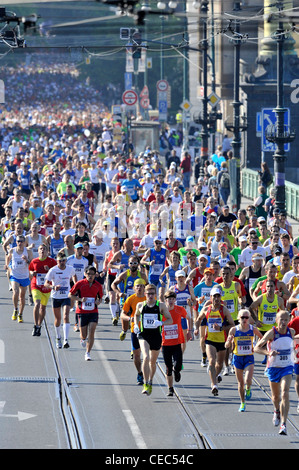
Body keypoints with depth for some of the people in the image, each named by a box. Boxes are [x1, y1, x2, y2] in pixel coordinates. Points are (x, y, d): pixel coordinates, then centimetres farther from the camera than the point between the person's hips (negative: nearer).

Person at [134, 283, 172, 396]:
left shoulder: (161, 305, -1)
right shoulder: (140, 305, 3)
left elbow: (170, 320, 0)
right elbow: (136, 315, 24)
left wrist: (161, 323, -18)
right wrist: (136, 325, 7)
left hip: (156, 336, 1)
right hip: (144, 335, -1)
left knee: (153, 361, 14)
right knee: (146, 357, -22)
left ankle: (150, 382, 37)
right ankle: (145, 384, -18)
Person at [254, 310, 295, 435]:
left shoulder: (291, 332, -5)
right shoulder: (271, 333, -16)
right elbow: (257, 348, -18)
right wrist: (268, 352, -35)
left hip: (287, 367, 0)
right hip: (273, 367, 0)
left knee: (285, 393, -19)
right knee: (276, 396, 16)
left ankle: (283, 424, -22)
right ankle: (277, 411, 52)